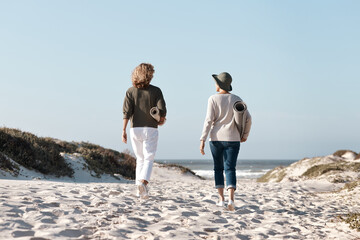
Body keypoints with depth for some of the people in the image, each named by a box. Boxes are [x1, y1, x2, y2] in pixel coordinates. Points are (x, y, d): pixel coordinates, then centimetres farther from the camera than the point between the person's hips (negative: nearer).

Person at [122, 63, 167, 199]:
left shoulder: (131, 91, 2)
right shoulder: (155, 91, -2)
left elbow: (127, 112, -7)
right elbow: (162, 109, -10)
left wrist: (123, 130, -8)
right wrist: (161, 120, 11)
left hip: (135, 129, 3)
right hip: (150, 129, -2)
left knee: (140, 158, 16)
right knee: (149, 159, 0)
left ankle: (140, 190, 14)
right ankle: (143, 182, -26)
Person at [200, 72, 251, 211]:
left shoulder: (213, 99, -4)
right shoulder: (236, 100, 4)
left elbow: (209, 120, -10)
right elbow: (248, 118, 2)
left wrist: (203, 139, -9)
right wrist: (245, 135, 17)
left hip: (216, 138, -1)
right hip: (232, 139, 1)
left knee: (218, 168, 14)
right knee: (230, 169, -2)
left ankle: (221, 198, 11)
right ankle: (231, 199, -20)